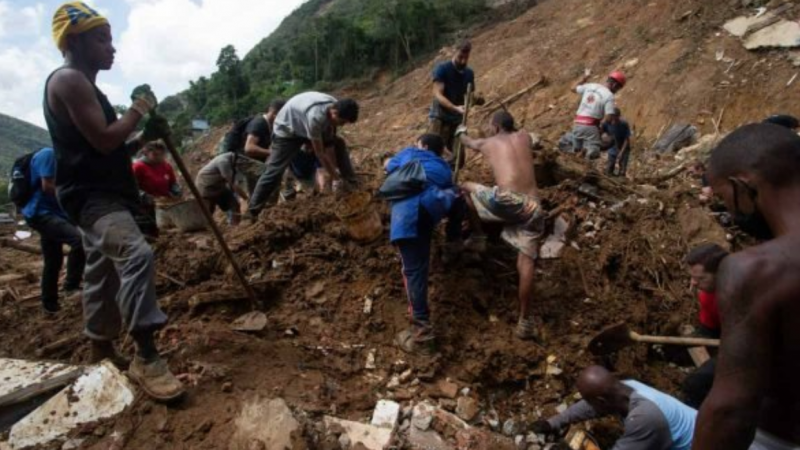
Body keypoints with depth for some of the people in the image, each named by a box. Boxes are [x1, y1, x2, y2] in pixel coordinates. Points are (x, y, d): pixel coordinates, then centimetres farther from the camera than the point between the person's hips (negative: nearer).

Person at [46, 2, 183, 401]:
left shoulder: (85, 86, 21)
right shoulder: (68, 80, -10)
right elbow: (104, 140, -20)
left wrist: (146, 136, 8)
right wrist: (139, 108, -6)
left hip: (102, 195, 11)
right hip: (90, 195, -11)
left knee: (102, 275, 17)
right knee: (137, 255, -29)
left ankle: (102, 349, 32)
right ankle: (146, 357, -31)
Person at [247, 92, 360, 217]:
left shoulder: (335, 107, -19)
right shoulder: (316, 117, -43)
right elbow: (320, 153, -33)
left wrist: (335, 170, -14)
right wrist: (335, 176, -23)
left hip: (306, 127, 8)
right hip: (287, 130, -8)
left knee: (339, 146, 2)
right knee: (275, 170, -13)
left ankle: (354, 183, 14)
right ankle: (253, 211, -6)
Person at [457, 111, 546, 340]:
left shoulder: (488, 143, 20)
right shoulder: (524, 136, 24)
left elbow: (468, 142, 44)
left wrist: (462, 132, 65)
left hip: (506, 200, -3)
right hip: (532, 207, 3)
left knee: (466, 188, 24)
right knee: (526, 261, 5)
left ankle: (478, 236, 26)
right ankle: (525, 320, 1)